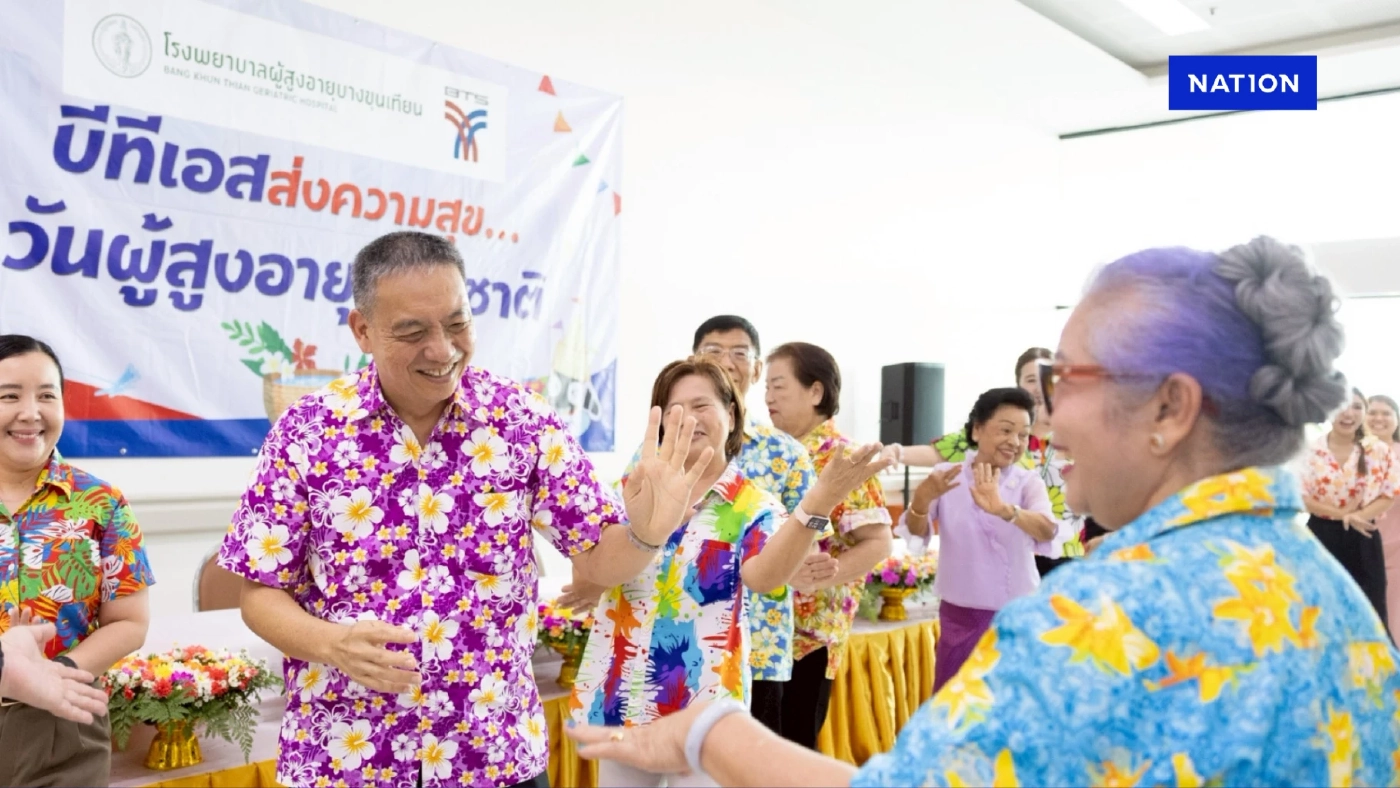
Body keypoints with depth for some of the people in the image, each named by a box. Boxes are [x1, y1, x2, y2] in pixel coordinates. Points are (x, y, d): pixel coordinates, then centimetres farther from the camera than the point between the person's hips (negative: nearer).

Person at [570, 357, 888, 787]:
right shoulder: (634, 488, 3)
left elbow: (763, 575, -26)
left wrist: (818, 502, -42)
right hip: (622, 693, 3)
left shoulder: (753, 506, -6)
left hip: (701, 701, -3)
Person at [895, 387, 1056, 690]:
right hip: (960, 618, 0)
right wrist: (922, 498, -37)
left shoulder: (1029, 481, -3)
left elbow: (1047, 529, -24)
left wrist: (1003, 509, -45)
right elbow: (915, 532, -15)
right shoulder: (947, 476, -3)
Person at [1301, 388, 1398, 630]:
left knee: (1370, 611, 3)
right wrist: (1342, 514, -15)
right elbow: (1302, 498, -4)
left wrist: (1359, 515, -15)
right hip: (1323, 537, 0)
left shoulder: (1379, 450, -1)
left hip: (1363, 540, 1)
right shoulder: (1311, 452, -4)